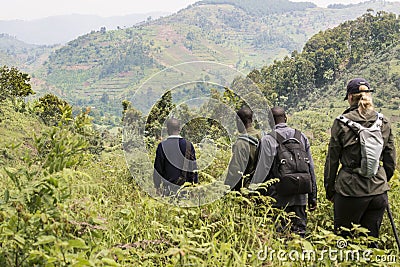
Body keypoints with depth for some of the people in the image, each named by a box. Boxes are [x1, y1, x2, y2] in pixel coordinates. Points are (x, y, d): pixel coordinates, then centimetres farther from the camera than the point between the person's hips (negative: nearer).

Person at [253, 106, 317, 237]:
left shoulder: (268, 140, -8)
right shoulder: (301, 137, 9)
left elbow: (262, 170, -12)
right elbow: (310, 168, 12)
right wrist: (312, 197, 19)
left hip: (279, 197, -5)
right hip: (300, 196, 5)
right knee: (299, 233, 12)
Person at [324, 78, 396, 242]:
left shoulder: (341, 123, -6)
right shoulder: (384, 122, 4)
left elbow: (332, 159, -2)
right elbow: (391, 160, 10)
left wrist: (329, 190, 8)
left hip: (350, 190, -4)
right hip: (379, 190, 4)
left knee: (343, 239, 8)